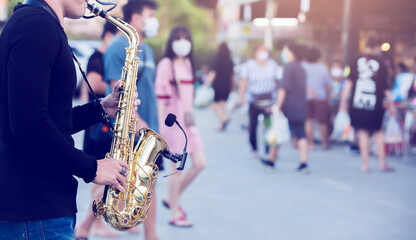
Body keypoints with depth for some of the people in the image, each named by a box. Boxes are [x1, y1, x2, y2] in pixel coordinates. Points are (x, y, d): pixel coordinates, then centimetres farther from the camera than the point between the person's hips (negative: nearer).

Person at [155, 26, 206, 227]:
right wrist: (161, 123, -14)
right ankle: (175, 213, 7)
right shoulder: (166, 64, -7)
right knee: (177, 167, -3)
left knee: (200, 163, 3)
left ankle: (173, 199, 19)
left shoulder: (187, 63, 15)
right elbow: (160, 94, -10)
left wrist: (189, 115, 15)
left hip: (187, 119, 7)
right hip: (173, 119, -7)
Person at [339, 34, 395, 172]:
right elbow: (386, 87, 2)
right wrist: (391, 104, 10)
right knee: (378, 132, 13)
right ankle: (383, 163, 14)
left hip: (357, 104, 0)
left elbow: (349, 82, -1)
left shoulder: (356, 61, 1)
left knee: (363, 133, 6)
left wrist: (344, 100, 4)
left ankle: (365, 164, 7)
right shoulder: (380, 63, 0)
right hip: (375, 105, 0)